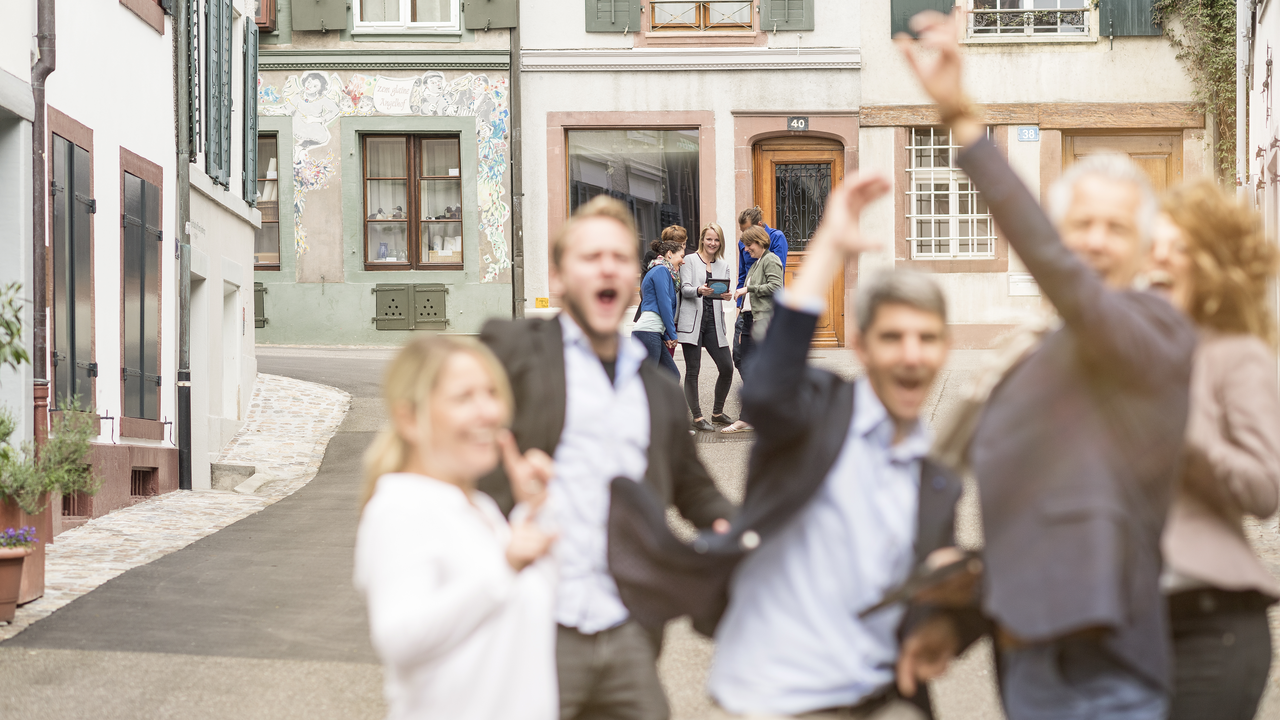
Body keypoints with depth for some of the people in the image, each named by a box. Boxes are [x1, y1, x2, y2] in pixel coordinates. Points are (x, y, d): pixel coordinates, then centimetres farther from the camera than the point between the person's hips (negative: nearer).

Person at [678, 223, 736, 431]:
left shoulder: (723, 265, 16)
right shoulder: (690, 260, 3)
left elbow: (724, 291, 9)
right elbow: (684, 289, -7)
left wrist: (727, 296, -15)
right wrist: (700, 290, -28)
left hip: (714, 321, 4)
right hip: (692, 321, -4)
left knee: (727, 367, 1)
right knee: (692, 370, -2)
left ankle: (717, 412, 18)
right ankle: (697, 418, 6)